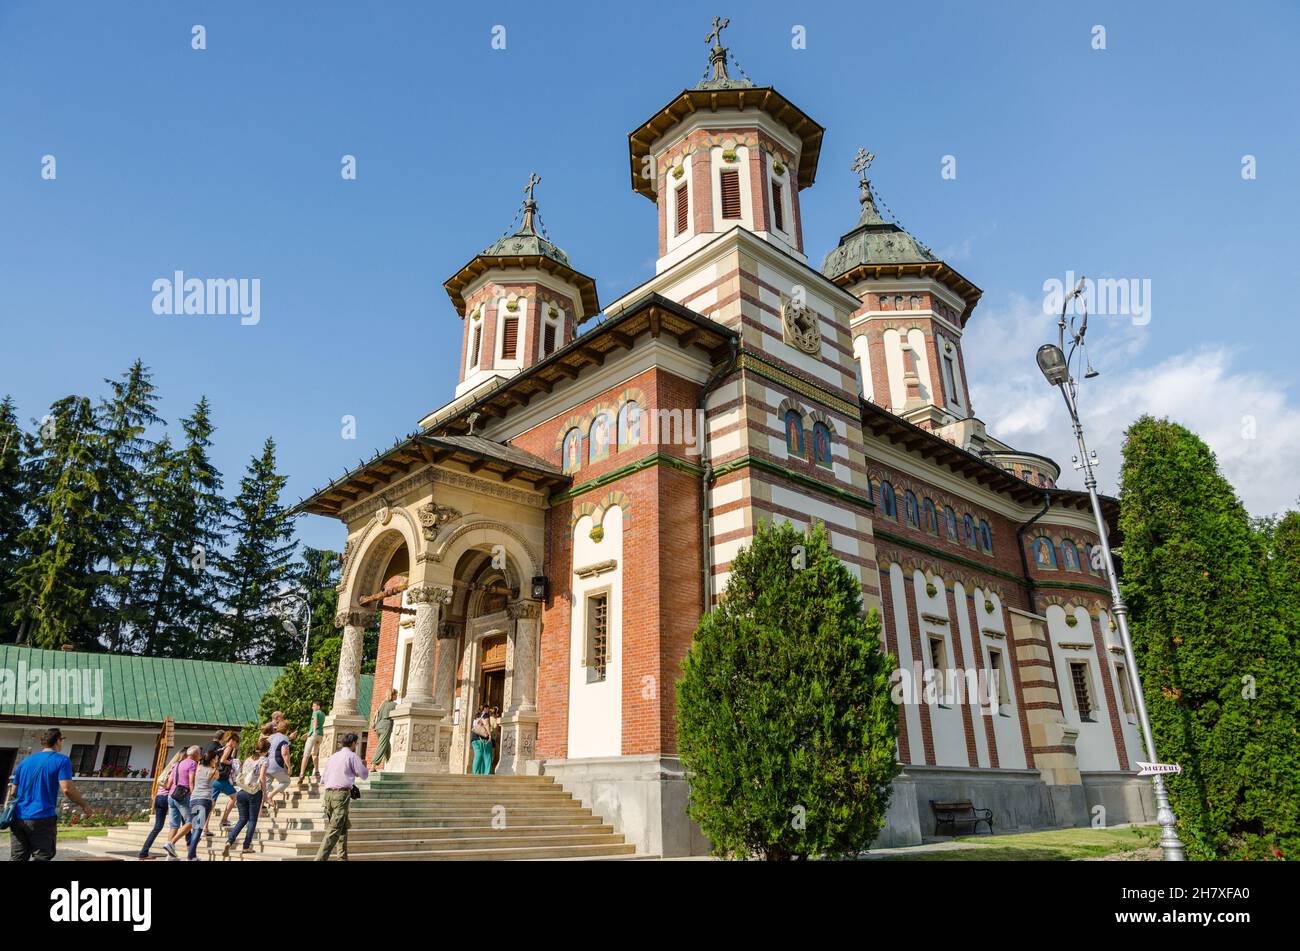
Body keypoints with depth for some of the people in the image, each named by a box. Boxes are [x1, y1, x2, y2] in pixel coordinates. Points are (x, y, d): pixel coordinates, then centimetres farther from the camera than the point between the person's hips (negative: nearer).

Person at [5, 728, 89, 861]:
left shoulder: (25, 761, 15)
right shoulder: (61, 760, -4)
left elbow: (13, 792, 18)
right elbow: (67, 789, -13)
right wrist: (84, 805, 1)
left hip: (18, 818, 6)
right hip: (42, 818, -6)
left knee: (17, 858, 8)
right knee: (41, 857, 1)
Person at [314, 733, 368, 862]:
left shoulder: (332, 757, 20)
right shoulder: (352, 756, 0)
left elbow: (323, 781, 26)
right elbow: (364, 774, 0)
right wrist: (363, 765, 21)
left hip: (328, 793, 7)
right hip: (342, 793, -7)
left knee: (343, 827, 15)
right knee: (334, 830, -9)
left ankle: (343, 858, 16)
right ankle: (320, 858, -18)